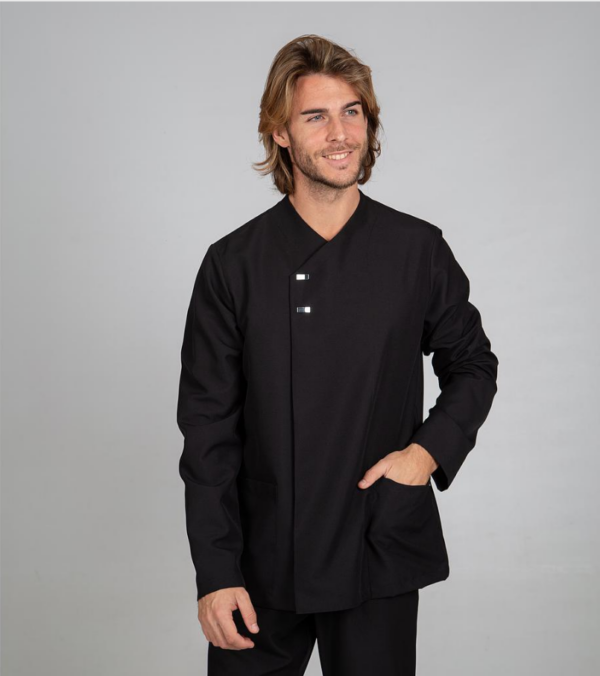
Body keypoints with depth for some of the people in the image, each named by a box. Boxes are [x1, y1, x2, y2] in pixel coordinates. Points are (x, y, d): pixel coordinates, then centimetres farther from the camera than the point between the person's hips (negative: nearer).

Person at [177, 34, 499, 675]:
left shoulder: (418, 249, -1)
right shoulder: (233, 263, -3)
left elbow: (472, 365, 12)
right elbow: (208, 427, -2)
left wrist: (431, 449, -7)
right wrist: (215, 573, -5)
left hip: (379, 566, 0)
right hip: (262, 565, 0)